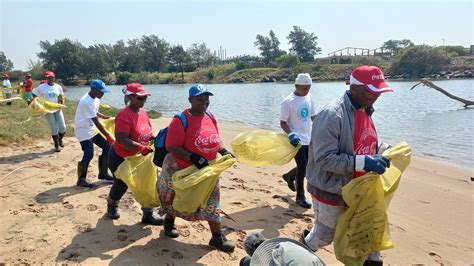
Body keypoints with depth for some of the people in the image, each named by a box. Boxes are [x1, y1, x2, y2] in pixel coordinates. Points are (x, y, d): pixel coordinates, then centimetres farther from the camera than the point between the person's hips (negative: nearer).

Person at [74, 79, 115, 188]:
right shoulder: (87, 102, -27)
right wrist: (108, 136, -27)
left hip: (92, 130, 9)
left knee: (106, 147, 6)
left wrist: (103, 116, 6)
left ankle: (103, 173, 19)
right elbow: (96, 122, -28)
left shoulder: (95, 98, 1)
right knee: (89, 155, -11)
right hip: (83, 131, -9)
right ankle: (81, 179, 8)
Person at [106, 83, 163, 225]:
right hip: (120, 157, -7)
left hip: (137, 157, 7)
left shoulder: (142, 112, -2)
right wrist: (142, 148, -41)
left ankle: (148, 214, 16)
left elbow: (147, 131, 10)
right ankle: (112, 206, 44)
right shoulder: (124, 115, -28)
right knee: (121, 185, 12)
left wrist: (155, 138, -10)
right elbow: (122, 140, -36)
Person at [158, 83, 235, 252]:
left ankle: (217, 237, 15)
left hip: (207, 169, 5)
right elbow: (171, 147, -25)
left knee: (211, 200, 5)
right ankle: (169, 221, 47)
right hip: (182, 170, -5)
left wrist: (223, 151, -5)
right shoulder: (181, 120, -22)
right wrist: (194, 158, -34)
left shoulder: (210, 116, -1)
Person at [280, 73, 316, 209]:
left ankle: (290, 176, 40)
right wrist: (291, 135, -27)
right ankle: (300, 196, 14)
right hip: (297, 140, -7)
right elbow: (283, 122, -13)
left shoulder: (309, 97, 4)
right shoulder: (288, 101, -16)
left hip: (309, 139, 7)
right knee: (302, 168, -4)